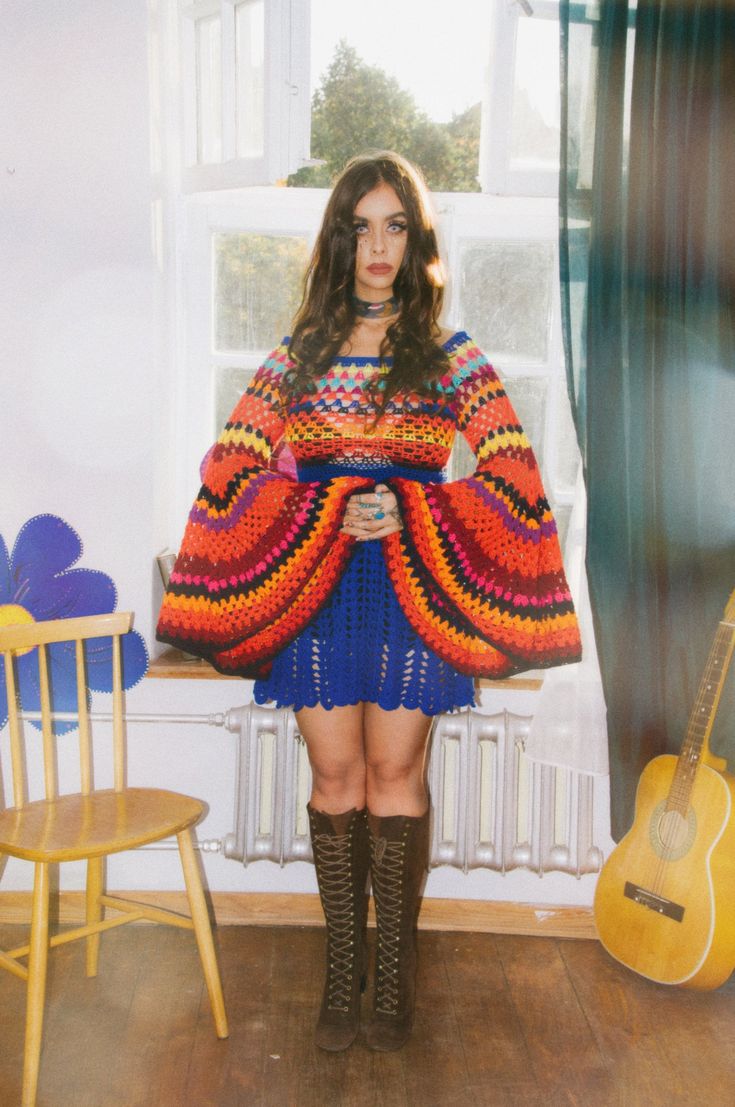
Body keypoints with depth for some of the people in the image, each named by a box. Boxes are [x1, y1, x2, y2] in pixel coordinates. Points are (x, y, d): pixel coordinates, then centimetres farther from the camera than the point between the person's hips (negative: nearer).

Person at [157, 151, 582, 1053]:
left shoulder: (450, 355, 3)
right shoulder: (298, 354, 7)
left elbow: (512, 480, -3)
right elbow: (232, 471, 1)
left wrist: (409, 516, -14)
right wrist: (331, 515, -12)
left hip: (417, 585, -1)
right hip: (313, 583, 1)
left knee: (394, 774, 2)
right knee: (336, 777, 5)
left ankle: (394, 965, 17)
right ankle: (342, 964, 19)